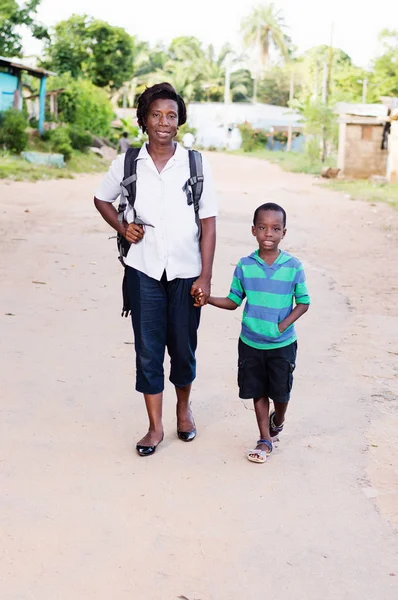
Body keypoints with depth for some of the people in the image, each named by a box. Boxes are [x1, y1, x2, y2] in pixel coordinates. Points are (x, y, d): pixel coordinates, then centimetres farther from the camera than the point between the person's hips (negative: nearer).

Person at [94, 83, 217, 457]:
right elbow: (101, 199, 17)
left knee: (183, 348, 10)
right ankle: (155, 426, 15)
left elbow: (208, 223, -2)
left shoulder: (196, 165, -3)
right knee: (147, 349, 3)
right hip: (143, 271, 0)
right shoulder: (126, 165, -1)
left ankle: (183, 407, 37)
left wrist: (205, 276, -6)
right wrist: (122, 227, -2)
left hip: (186, 272, 0)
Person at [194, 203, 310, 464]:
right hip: (251, 342, 1)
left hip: (282, 345, -1)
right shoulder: (244, 266, -5)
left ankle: (278, 420, 44)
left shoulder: (293, 266, -11)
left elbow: (303, 303, -3)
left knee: (280, 391, 11)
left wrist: (283, 325, -14)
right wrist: (208, 299, -12)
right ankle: (266, 439, 24)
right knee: (258, 391, 10)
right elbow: (234, 301, 3)